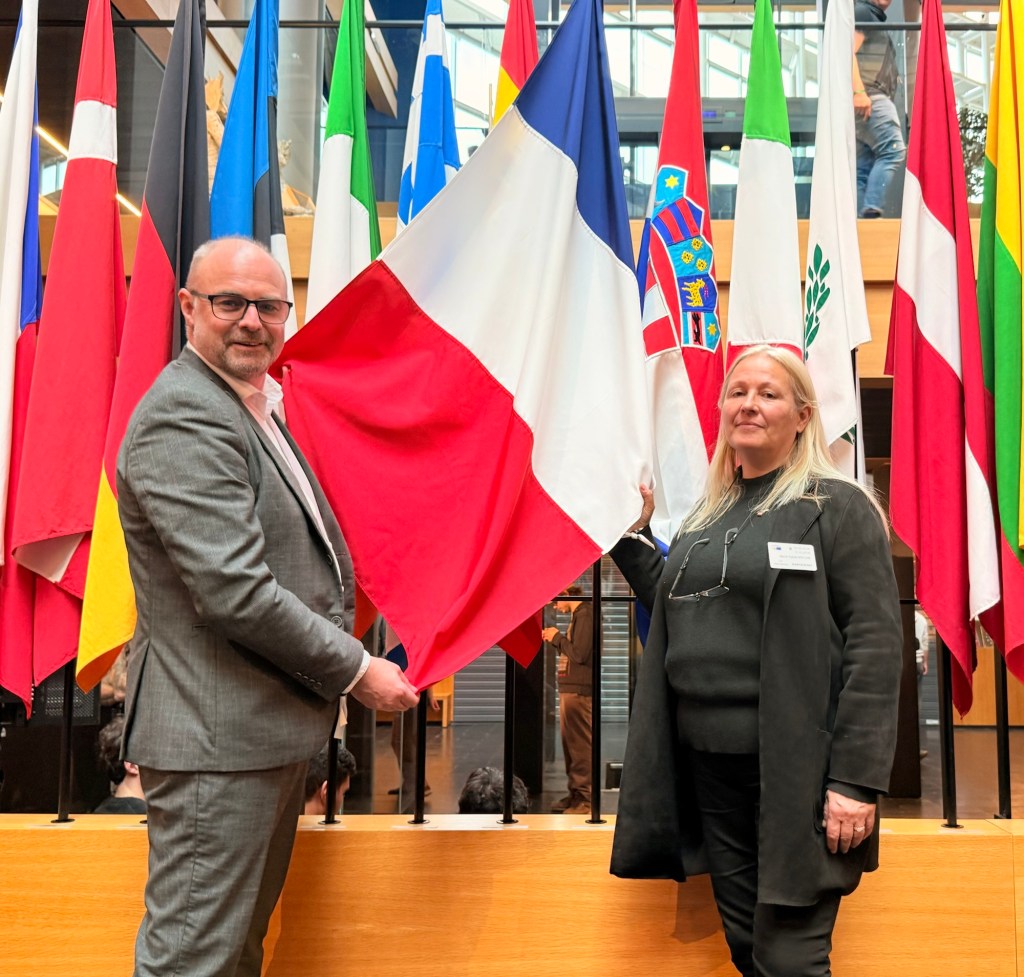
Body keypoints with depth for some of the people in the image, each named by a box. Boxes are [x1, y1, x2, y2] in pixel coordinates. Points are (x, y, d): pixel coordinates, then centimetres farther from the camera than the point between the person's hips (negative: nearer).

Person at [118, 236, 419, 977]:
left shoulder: (259, 407, 15)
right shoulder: (183, 417, -17)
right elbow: (237, 592, -24)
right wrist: (356, 671, -16)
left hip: (272, 729, 10)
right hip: (216, 732, -10)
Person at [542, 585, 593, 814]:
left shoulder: (585, 615, -13)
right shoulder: (578, 615, 17)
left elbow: (579, 654, -22)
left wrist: (558, 637, -9)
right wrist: (554, 640, 8)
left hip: (579, 691, -10)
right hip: (570, 690, 10)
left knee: (580, 745, -8)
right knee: (570, 744, 14)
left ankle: (584, 799, -6)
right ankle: (575, 793, 22)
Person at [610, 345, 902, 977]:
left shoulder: (838, 508, -5)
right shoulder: (709, 518, 15)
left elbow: (876, 645, -12)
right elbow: (673, 607, 20)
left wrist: (857, 778, -18)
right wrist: (631, 534, 11)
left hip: (795, 771, -6)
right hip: (709, 766, 7)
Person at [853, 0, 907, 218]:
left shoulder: (876, 19, 31)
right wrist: (859, 91, -24)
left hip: (867, 100, 10)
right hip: (869, 97, -10)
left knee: (863, 166, 3)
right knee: (893, 151, -18)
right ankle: (872, 209, -26)